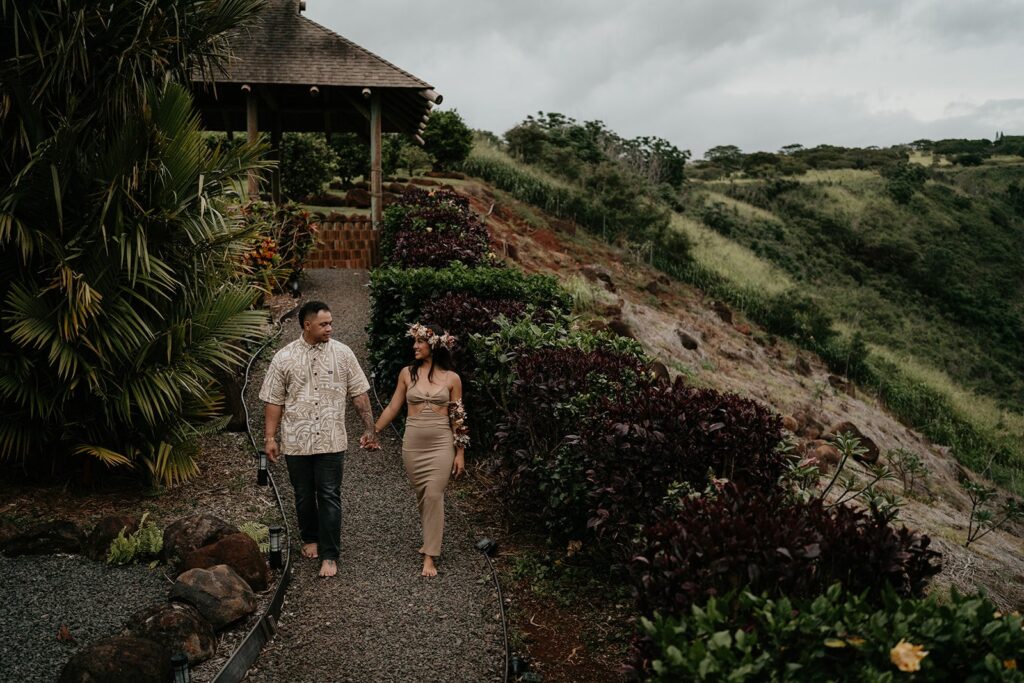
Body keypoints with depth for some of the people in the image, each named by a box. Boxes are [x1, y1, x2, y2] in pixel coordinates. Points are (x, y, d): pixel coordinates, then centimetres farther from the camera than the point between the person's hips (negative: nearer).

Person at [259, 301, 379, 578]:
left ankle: (329, 555, 7)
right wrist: (270, 437, -2)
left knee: (329, 497, -1)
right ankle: (310, 538, 38)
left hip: (331, 441, -1)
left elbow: (359, 394, 2)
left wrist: (370, 429, -1)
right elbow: (274, 401, 2)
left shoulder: (342, 353, -2)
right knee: (304, 495, 15)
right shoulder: (284, 358, -2)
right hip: (297, 441, 1)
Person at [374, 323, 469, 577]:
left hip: (442, 444, -2)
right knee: (422, 496, 11)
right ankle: (431, 539, 32)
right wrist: (373, 431, 4)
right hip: (413, 444, 2)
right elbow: (393, 408, 8)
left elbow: (458, 418, 2)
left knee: (434, 496, -8)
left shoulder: (451, 378, -1)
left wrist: (460, 452, 0)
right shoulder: (407, 373, 3)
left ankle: (430, 556, -2)